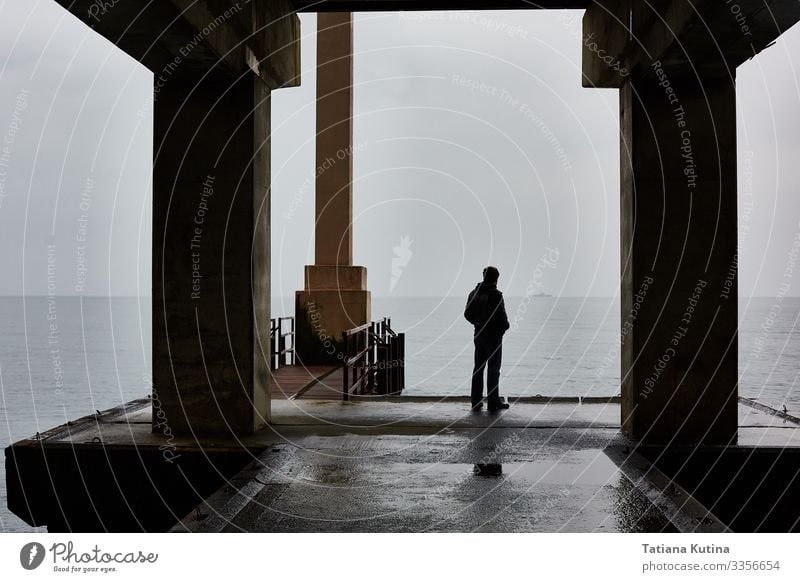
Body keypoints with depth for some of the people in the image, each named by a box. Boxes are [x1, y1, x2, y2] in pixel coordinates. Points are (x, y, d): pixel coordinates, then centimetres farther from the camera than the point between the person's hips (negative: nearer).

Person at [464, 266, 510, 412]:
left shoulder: (474, 293, 4)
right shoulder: (496, 295, -16)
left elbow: (467, 314, 9)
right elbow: (501, 316, -18)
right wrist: (505, 326, 1)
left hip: (479, 334, 6)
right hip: (494, 334, -6)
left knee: (478, 368, 12)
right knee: (493, 369, 0)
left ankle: (476, 402, 14)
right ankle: (493, 403, 1)